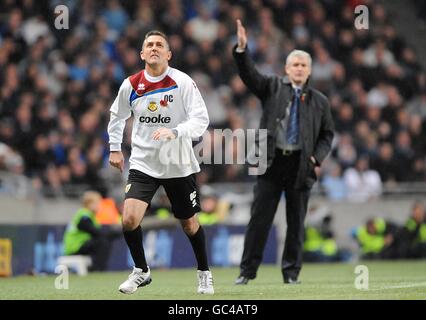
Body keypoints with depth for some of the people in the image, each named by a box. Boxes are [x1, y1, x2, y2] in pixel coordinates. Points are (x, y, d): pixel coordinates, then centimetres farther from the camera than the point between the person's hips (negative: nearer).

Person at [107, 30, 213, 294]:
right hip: (143, 164, 1)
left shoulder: (183, 82, -12)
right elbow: (117, 117, 17)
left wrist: (174, 132, -32)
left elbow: (201, 120, -17)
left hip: (179, 165, -1)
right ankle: (141, 271, 6)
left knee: (190, 224, 10)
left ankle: (204, 273, 35)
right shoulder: (131, 85, -2)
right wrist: (115, 149, 14)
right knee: (129, 220, -17)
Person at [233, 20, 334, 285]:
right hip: (272, 161, -1)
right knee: (260, 218, -2)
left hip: (301, 165, 1)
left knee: (296, 221, 4)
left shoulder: (319, 101, 11)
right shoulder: (273, 88, 9)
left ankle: (292, 273, 13)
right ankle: (247, 271, 3)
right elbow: (250, 75, -6)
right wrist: (242, 49, -22)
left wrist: (317, 157, -3)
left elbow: (327, 134, 14)